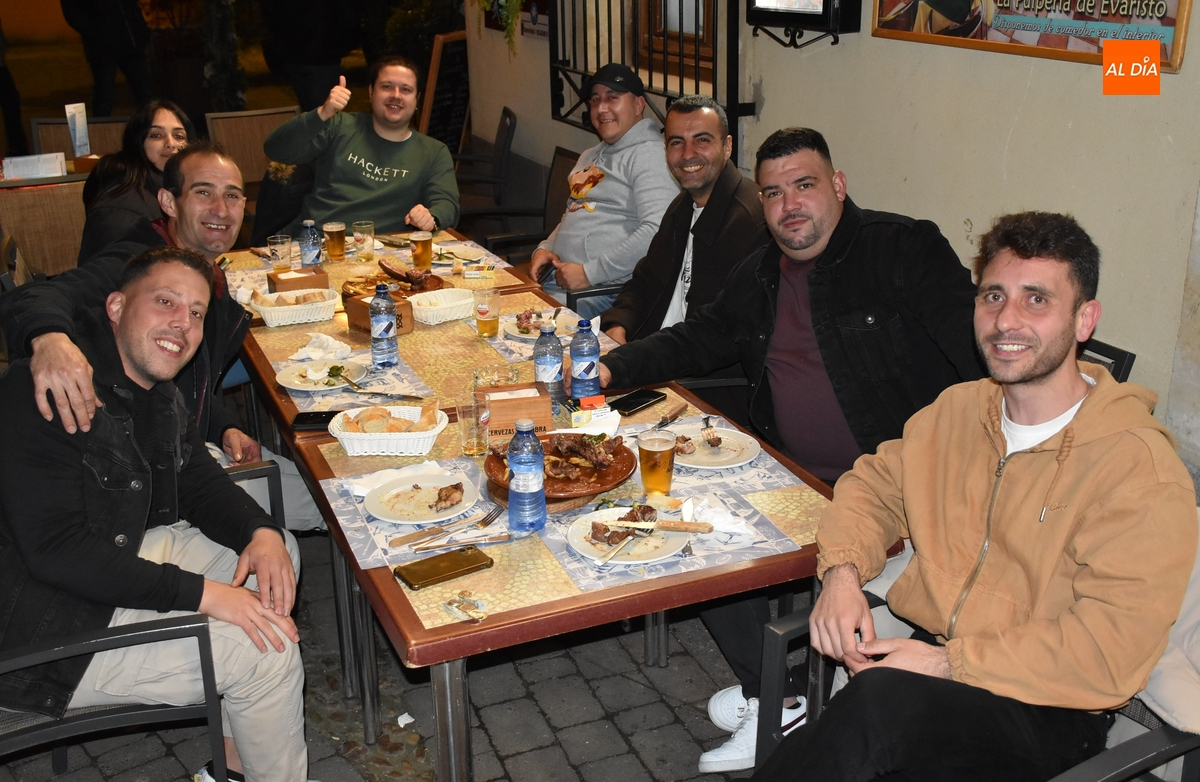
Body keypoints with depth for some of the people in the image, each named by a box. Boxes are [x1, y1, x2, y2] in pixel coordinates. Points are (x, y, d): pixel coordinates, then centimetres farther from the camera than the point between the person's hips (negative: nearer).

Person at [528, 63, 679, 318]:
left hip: (604, 289, -9)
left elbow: (657, 232, -22)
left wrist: (590, 273, -21)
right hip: (560, 276, 9)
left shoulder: (650, 154, -8)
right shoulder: (591, 156, 23)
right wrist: (545, 248, 11)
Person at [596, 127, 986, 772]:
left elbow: (982, 355, -12)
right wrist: (612, 369, 6)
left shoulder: (904, 248, -7)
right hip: (793, 478, 7)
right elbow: (697, 339, 22)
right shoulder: (758, 277, 14)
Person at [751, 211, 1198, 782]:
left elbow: (1111, 654, -18)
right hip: (925, 655, 5)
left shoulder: (1141, 469, -14)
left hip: (1043, 712, -5)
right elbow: (874, 485, 18)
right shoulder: (958, 410, 8)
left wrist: (950, 662, -20)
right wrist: (842, 573, -2)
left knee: (880, 698, -35)